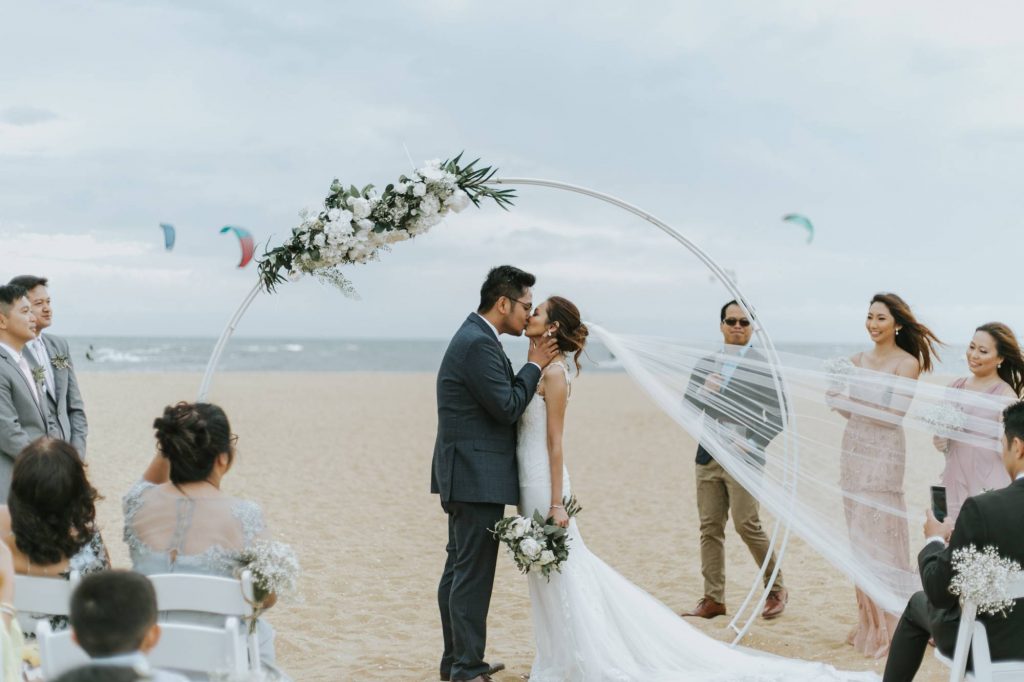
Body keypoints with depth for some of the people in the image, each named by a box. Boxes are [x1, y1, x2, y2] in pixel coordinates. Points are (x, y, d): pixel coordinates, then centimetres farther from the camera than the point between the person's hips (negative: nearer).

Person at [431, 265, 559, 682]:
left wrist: (533, 369, 8)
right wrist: (534, 365, -8)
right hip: (478, 477, -11)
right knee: (473, 573, -6)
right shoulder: (479, 344, -18)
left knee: (459, 570, 16)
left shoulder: (475, 337, 15)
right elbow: (507, 407, -18)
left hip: (465, 476, 11)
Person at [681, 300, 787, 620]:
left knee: (747, 524, -8)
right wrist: (705, 391, -7)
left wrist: (753, 442, -13)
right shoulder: (706, 364, 13)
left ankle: (776, 590, 11)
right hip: (708, 456, 5)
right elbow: (688, 408, 13)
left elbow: (778, 413, -3)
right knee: (710, 527, 5)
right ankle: (713, 599, 11)